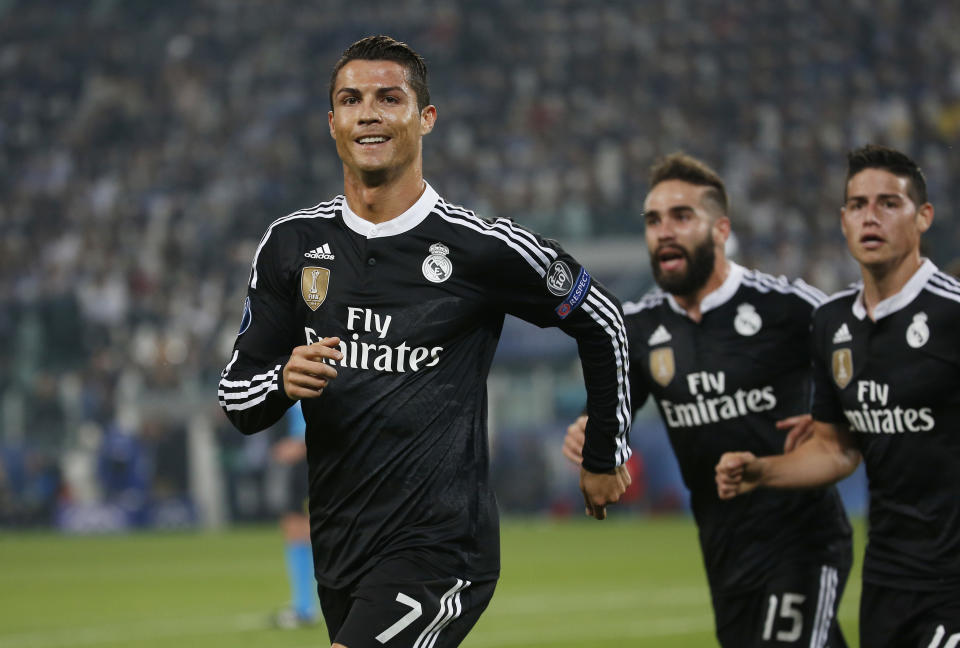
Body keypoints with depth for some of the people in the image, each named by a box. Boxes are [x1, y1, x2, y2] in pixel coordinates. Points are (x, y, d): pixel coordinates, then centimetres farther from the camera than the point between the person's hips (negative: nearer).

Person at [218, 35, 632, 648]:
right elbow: (237, 399, 9)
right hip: (337, 548, 6)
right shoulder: (291, 245, 5)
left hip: (440, 549, -6)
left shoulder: (481, 247, -7)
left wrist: (605, 456, 15)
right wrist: (284, 380, -14)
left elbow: (601, 322, 8)